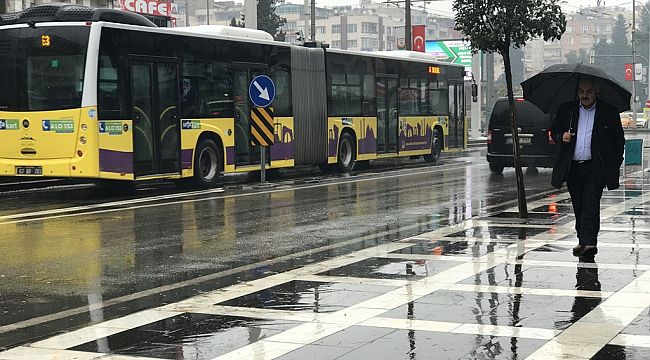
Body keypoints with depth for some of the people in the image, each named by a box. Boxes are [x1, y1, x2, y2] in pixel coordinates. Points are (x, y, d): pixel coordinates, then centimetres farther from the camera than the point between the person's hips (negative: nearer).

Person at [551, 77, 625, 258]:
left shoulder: (609, 112, 3)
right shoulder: (566, 109, 11)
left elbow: (619, 139, 6)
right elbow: (554, 130, 16)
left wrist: (615, 164, -1)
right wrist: (561, 136, -7)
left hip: (595, 168, -3)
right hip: (572, 167, 4)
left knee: (591, 205, -12)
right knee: (578, 207, 8)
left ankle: (589, 242, -17)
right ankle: (584, 241, 17)